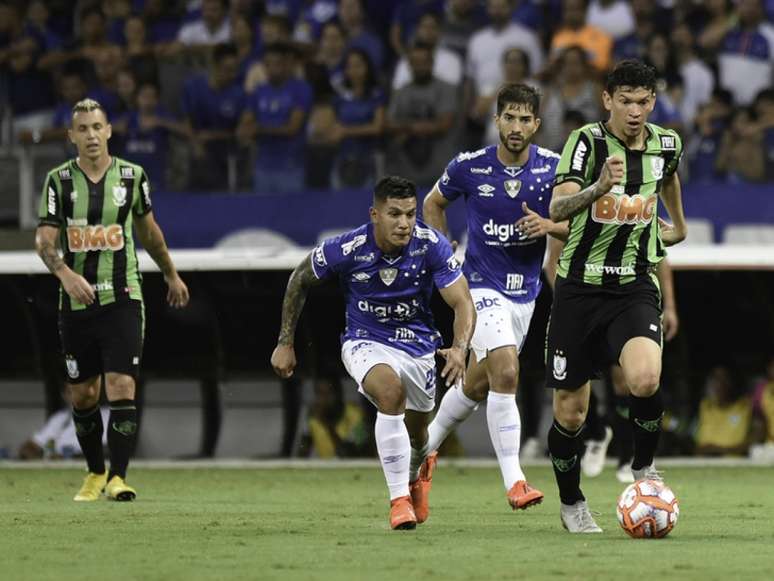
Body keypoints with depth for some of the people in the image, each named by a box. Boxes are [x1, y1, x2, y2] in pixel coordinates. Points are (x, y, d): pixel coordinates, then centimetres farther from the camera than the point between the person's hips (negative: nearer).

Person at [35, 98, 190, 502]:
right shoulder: (59, 180, 0)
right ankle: (95, 473, 26)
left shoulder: (131, 176, 3)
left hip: (122, 298, -1)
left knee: (122, 389, -13)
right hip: (76, 300, 1)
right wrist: (66, 274, -26)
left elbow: (148, 230, 18)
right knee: (82, 394, 8)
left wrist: (171, 275, 28)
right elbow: (44, 239, -7)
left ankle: (118, 477, -12)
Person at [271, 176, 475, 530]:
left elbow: (463, 304, -20)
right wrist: (285, 343, -1)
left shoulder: (431, 245, -20)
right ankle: (399, 499, -28)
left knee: (416, 436, 16)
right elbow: (299, 280, -3)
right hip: (365, 342, -3)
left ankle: (417, 472, 58)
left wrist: (459, 348, -40)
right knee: (390, 391, -35)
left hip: (418, 344, 3)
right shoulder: (347, 249, -22)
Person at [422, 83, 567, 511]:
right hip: (484, 286, -4)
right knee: (506, 374, -22)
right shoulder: (469, 167, -9)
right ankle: (514, 482, -19)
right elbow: (433, 204, 10)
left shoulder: (553, 167, -5)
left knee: (477, 385, 15)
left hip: (526, 291, 4)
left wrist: (549, 226, -19)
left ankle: (426, 448, 40)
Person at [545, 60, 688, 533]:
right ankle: (572, 503, 27)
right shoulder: (588, 142, -13)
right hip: (581, 286, -2)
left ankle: (644, 467, 0)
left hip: (635, 286, 2)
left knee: (645, 380, -27)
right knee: (570, 413, 3)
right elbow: (558, 210, -28)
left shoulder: (667, 144, 0)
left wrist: (678, 224, 40)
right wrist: (601, 187, -45)